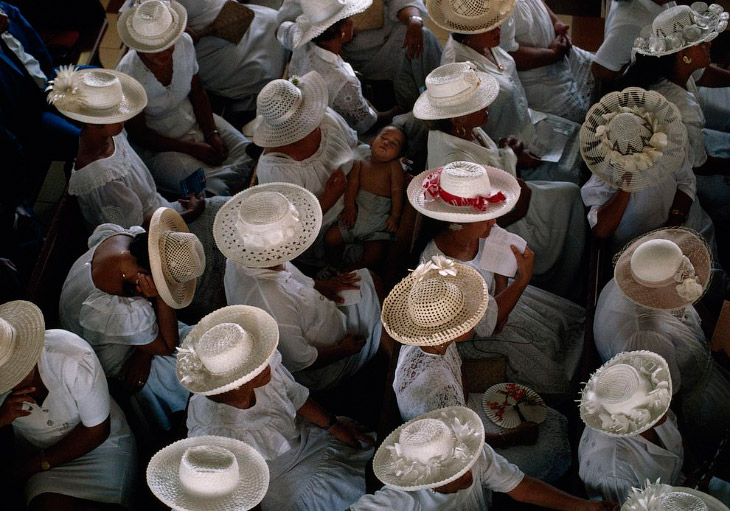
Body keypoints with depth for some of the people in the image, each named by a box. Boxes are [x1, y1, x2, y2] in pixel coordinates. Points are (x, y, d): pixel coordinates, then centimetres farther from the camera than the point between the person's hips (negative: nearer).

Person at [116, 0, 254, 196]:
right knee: (217, 191, -23)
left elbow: (197, 91, 3)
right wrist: (193, 149, -18)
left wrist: (212, 134, -9)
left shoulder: (184, 43, -14)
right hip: (159, 147, -5)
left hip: (196, 121, 6)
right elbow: (138, 134, -17)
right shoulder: (128, 75, -28)